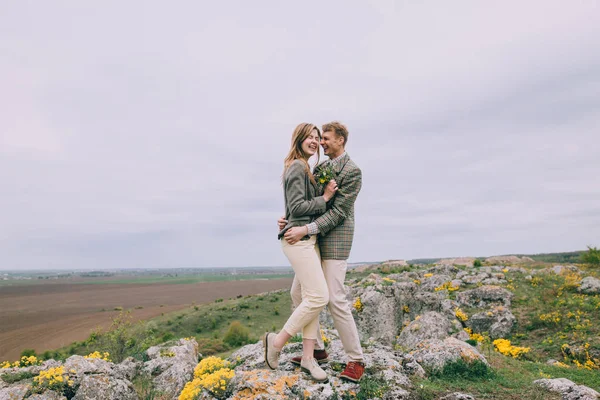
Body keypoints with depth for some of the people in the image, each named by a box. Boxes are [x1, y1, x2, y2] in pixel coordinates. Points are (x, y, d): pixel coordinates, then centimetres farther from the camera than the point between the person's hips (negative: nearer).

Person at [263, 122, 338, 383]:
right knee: (319, 297, -12)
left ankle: (308, 357, 11)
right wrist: (325, 198, -9)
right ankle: (277, 341, 2)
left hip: (308, 239, 10)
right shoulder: (297, 167, -9)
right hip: (299, 239, -10)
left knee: (311, 298, 6)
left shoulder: (304, 168, 20)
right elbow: (297, 207, -16)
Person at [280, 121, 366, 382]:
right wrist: (289, 218, -4)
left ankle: (356, 360, 5)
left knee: (335, 299, -11)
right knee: (298, 292, 8)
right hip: (314, 242, 9)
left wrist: (306, 229, -25)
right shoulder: (320, 168, 15)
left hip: (335, 241, -9)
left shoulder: (352, 171, -11)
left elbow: (339, 211, -17)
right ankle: (317, 349, 20)